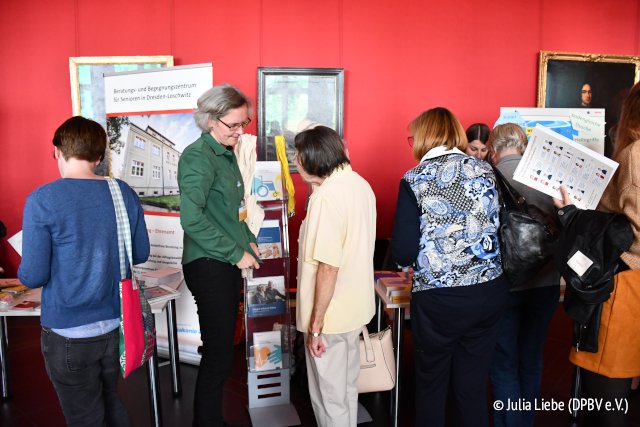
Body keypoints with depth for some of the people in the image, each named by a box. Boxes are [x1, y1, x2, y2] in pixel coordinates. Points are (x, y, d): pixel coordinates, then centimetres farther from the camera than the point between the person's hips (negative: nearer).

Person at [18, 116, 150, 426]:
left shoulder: (42, 200, -15)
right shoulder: (125, 193, -3)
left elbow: (34, 276, -13)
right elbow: (141, 254, 6)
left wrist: (23, 271, 9)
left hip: (70, 333, -4)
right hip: (116, 323, 4)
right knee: (111, 401, 25)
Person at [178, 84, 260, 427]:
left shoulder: (226, 153, 13)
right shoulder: (198, 156, -15)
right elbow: (192, 219, -24)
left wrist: (248, 241, 8)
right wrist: (236, 253, -18)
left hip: (227, 264, 9)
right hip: (208, 266, -9)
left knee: (221, 350, 17)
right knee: (218, 356, -2)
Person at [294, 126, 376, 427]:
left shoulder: (326, 196, -23)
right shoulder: (360, 184, 4)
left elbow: (328, 267, -26)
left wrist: (315, 324, -18)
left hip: (329, 314, -9)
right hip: (355, 306, 9)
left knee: (328, 396, 9)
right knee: (347, 387, 23)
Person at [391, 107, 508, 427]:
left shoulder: (415, 180, -8)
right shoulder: (486, 171, 4)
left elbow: (403, 254, -12)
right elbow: (498, 228, 8)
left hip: (437, 300, -4)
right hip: (490, 293, 4)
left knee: (430, 387, 16)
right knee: (473, 387, 17)